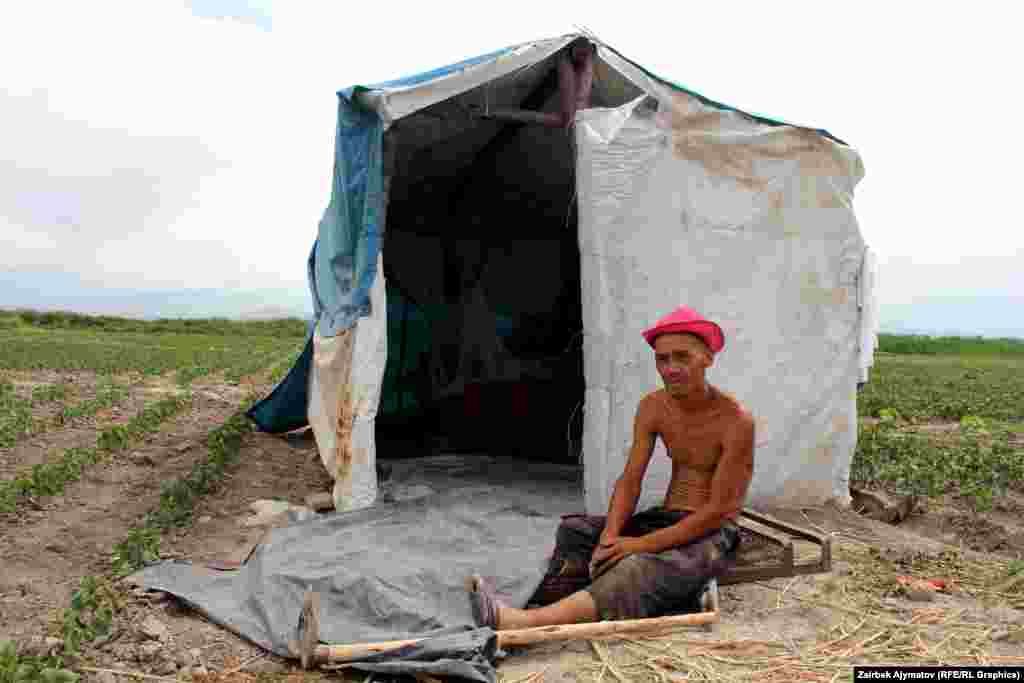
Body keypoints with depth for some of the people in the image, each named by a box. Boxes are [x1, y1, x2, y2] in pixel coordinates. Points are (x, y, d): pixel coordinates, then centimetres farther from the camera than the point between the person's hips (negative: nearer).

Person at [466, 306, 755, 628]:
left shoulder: (735, 420, -18)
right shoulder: (653, 407, 0)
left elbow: (717, 511, -19)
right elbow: (630, 480, -4)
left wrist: (642, 544, -23)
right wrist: (610, 536, -22)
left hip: (712, 535, -7)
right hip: (664, 519, 7)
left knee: (642, 568, -36)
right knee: (575, 531, -12)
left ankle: (523, 622, -48)